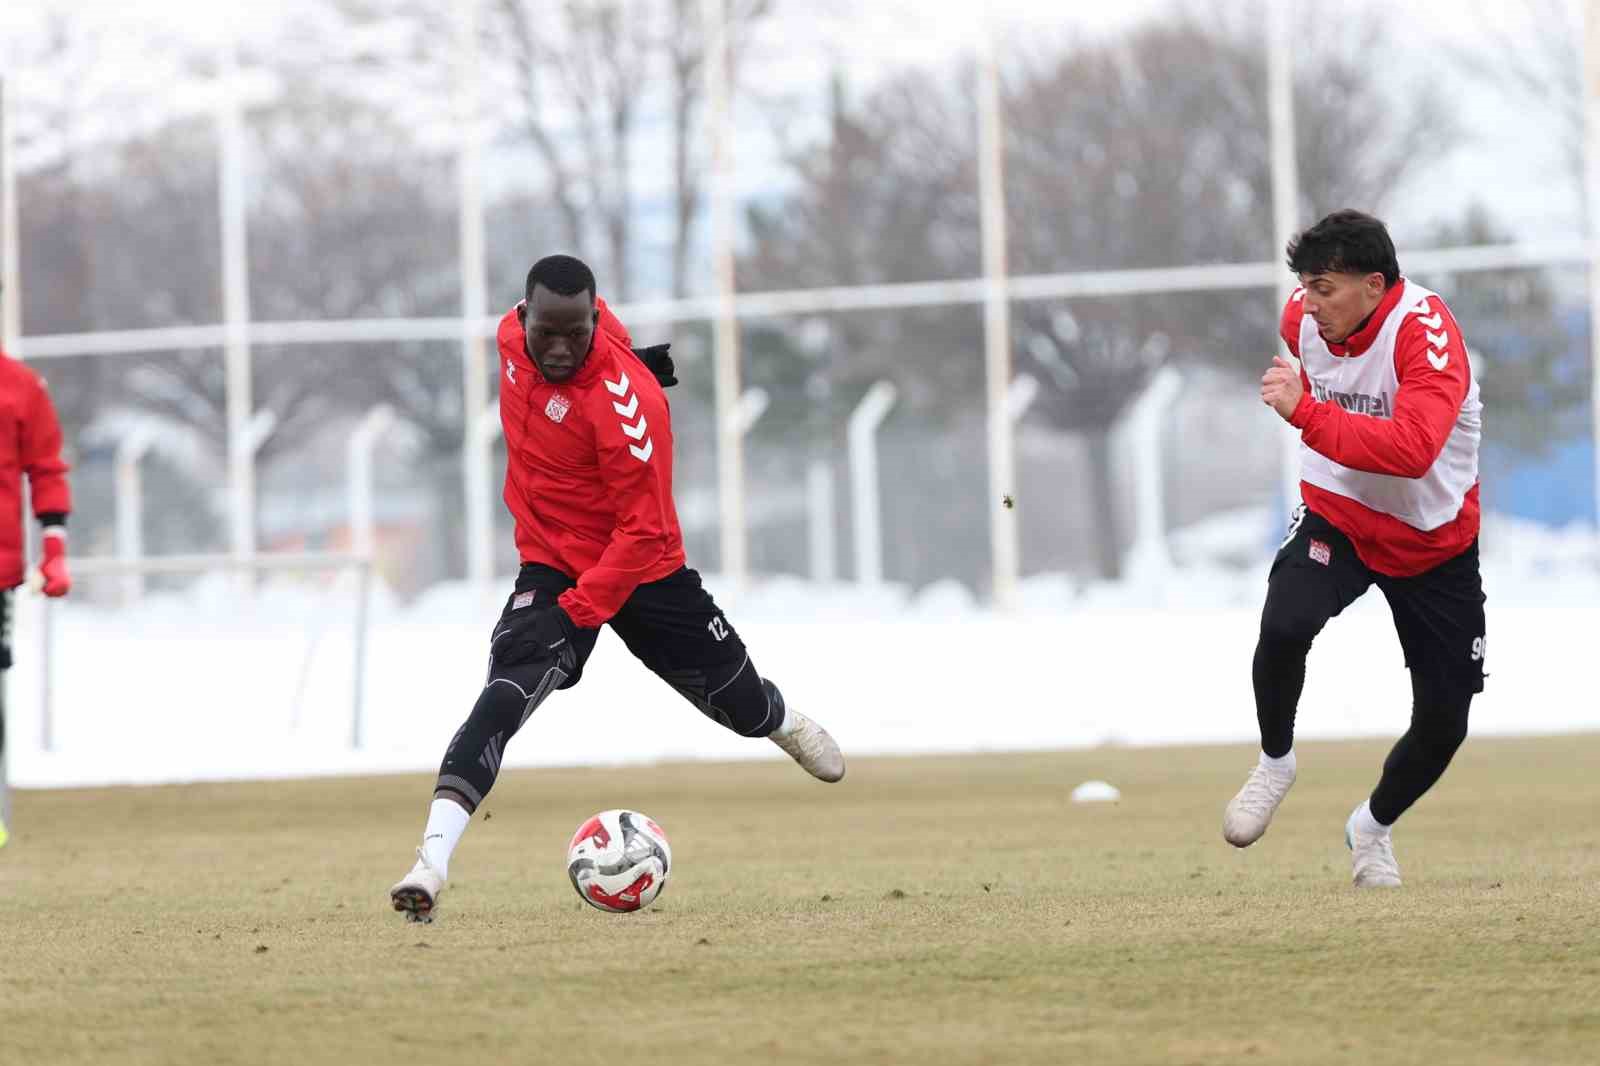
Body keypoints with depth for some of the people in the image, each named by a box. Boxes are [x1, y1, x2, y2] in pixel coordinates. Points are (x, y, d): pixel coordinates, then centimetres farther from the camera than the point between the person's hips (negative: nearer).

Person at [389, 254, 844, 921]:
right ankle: (432, 860, -37)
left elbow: (644, 530, -28)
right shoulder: (513, 334, -13)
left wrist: (577, 612, -33)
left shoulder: (628, 400, -31)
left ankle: (788, 725, 57)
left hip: (640, 568, -3)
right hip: (549, 563, 3)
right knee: (506, 695, -23)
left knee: (738, 699, 17)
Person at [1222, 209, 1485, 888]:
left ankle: (1374, 825, 26)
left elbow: (1414, 449, -44)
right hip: (1336, 518, 3)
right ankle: (1275, 763, -3)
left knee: (1445, 721, -3)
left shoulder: (1426, 330, -27)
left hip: (1434, 543, -2)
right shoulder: (1303, 316, -8)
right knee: (1284, 627, -29)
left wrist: (1306, 412, -46)